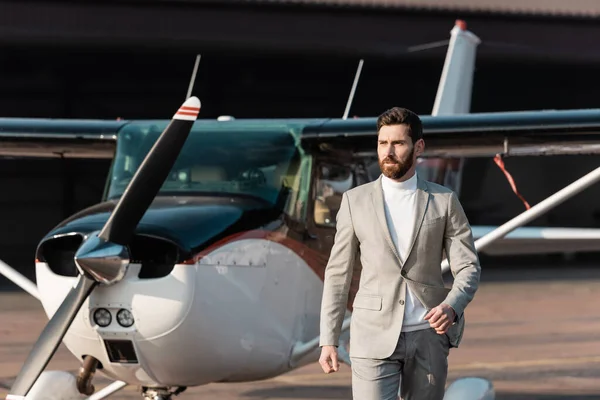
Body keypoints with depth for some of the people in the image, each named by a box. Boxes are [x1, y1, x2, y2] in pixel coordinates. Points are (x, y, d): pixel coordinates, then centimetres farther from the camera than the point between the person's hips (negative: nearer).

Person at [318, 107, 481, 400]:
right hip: (375, 335, -1)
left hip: (428, 336, 1)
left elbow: (469, 268, 0)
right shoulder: (355, 200, 2)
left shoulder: (444, 201, 3)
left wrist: (452, 307, -22)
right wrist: (328, 341, 0)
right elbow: (338, 273, 5)